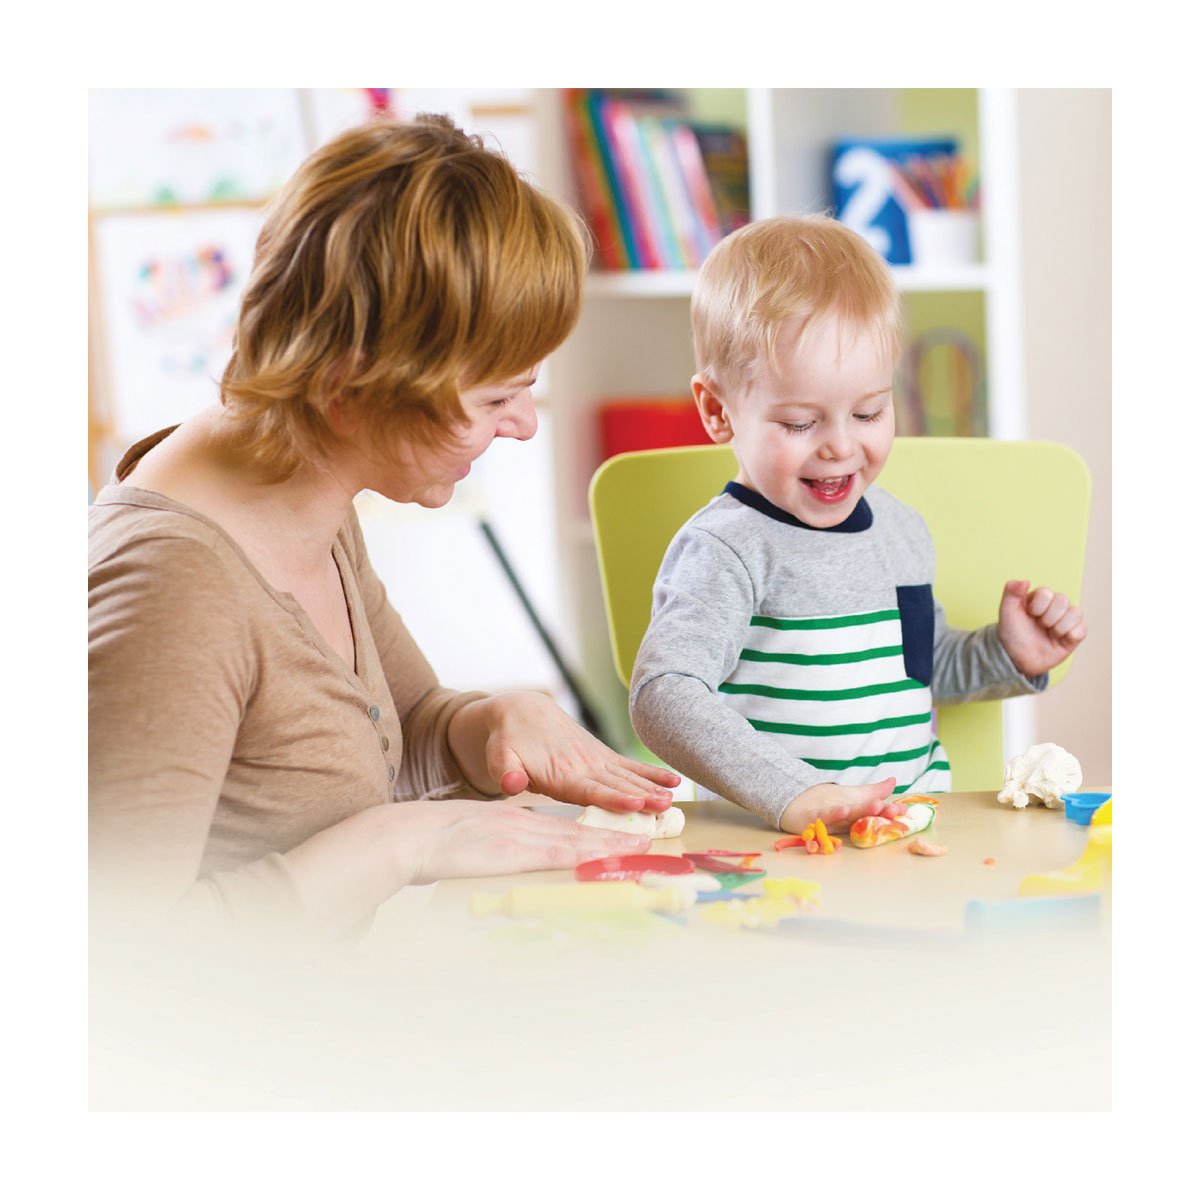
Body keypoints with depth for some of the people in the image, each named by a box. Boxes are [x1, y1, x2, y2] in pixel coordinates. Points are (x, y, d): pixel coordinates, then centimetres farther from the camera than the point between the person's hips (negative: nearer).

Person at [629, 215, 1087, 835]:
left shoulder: (900, 529, 14)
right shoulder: (727, 553, -11)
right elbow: (662, 695, -26)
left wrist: (1007, 656, 14)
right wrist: (794, 796, -35)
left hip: (914, 831, 6)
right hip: (781, 853, -5)